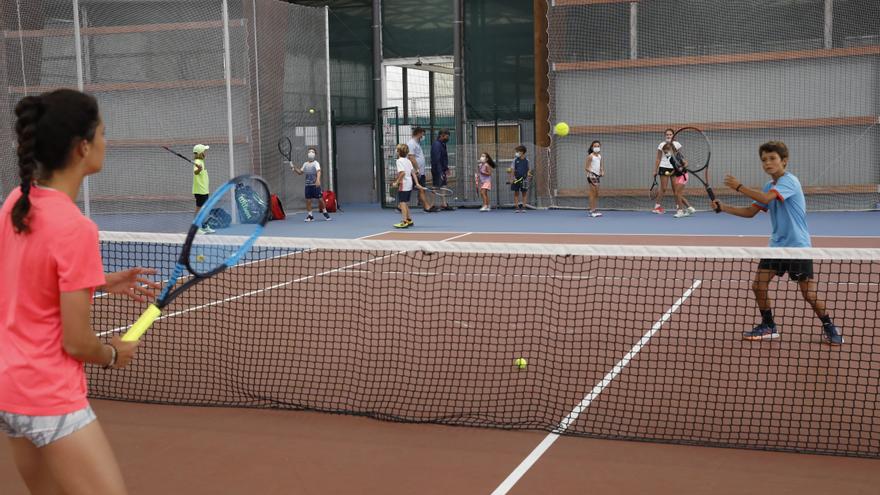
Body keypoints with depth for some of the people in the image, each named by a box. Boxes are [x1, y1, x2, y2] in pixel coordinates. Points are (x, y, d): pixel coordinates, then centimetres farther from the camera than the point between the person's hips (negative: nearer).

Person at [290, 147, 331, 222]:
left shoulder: (316, 163, -5)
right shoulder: (305, 164, 12)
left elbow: (318, 172, -21)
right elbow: (300, 172, 23)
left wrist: (318, 180, -38)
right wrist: (294, 168, 5)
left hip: (315, 185, -4)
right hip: (308, 185, 4)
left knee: (320, 199, -4)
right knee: (308, 200, 1)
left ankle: (325, 213, 15)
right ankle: (309, 215, 11)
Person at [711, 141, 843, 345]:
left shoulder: (789, 181, -15)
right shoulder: (769, 186, 10)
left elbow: (766, 198, -31)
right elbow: (750, 211, 13)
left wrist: (739, 187, -22)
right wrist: (723, 207, 2)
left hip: (798, 246, -7)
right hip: (776, 245, 7)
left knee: (809, 294, -4)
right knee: (758, 285, -1)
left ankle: (829, 328, 17)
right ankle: (768, 326, 16)